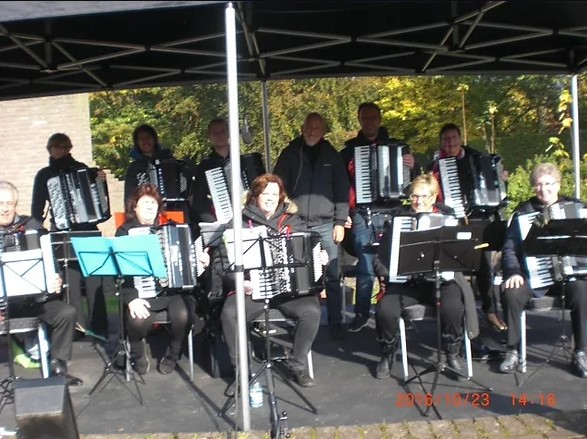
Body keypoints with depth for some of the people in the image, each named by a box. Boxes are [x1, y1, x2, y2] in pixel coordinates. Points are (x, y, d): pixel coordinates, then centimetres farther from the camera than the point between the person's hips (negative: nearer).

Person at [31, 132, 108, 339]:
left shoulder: (81, 168, 11)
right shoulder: (44, 175, 10)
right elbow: (37, 207, 9)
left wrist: (100, 181, -10)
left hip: (87, 231, 0)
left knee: (94, 281, -4)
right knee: (70, 283, -6)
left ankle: (99, 328, 1)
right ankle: (78, 328, 2)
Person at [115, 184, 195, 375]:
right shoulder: (125, 232, 4)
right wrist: (131, 298, -18)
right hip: (141, 292, -2)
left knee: (183, 315, -28)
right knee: (138, 319, -31)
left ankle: (172, 355, 4)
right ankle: (138, 355, 5)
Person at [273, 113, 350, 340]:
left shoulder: (332, 155, 8)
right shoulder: (289, 154, 6)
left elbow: (342, 190, 6)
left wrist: (340, 222, -2)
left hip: (326, 224, 0)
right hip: (296, 224, 0)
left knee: (332, 276, 0)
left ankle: (336, 322, 8)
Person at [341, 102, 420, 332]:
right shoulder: (349, 149, 11)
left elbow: (414, 177, 12)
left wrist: (412, 165, -10)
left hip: (391, 212, 1)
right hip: (362, 215, -1)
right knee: (365, 267, -4)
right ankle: (361, 314, 9)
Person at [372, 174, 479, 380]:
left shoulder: (448, 216, 11)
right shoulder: (399, 216, 11)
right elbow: (383, 253, 8)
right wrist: (384, 273, -8)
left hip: (440, 278, 0)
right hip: (406, 279, 1)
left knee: (452, 307, -32)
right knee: (385, 310, -26)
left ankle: (453, 354, -2)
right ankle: (387, 354, 5)